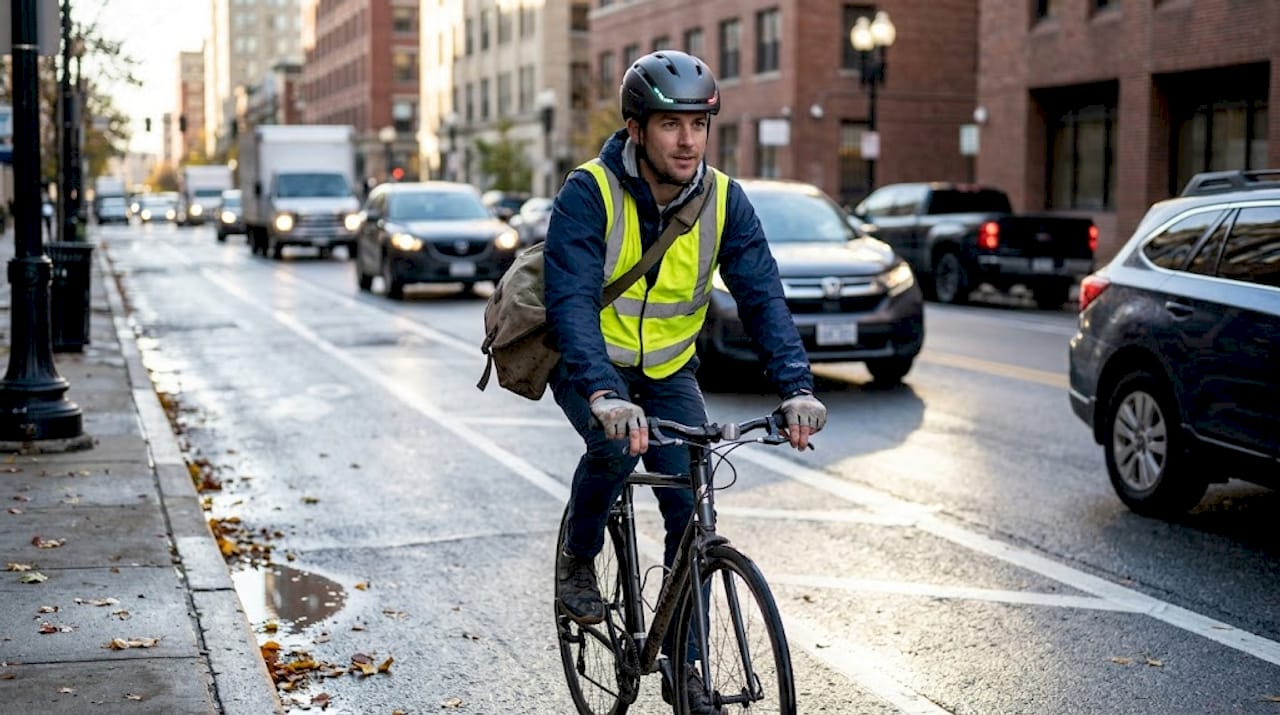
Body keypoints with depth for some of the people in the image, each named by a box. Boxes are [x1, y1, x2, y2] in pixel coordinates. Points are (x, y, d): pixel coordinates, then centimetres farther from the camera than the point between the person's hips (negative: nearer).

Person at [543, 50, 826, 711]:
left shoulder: (724, 201, -13)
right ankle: (577, 560, -2)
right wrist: (604, 395, -50)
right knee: (616, 444, -33)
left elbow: (762, 297, -19)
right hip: (589, 365, -3)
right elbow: (572, 301, -34)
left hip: (668, 370, 3)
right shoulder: (588, 193, -24)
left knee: (692, 513, -8)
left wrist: (797, 388, -34)